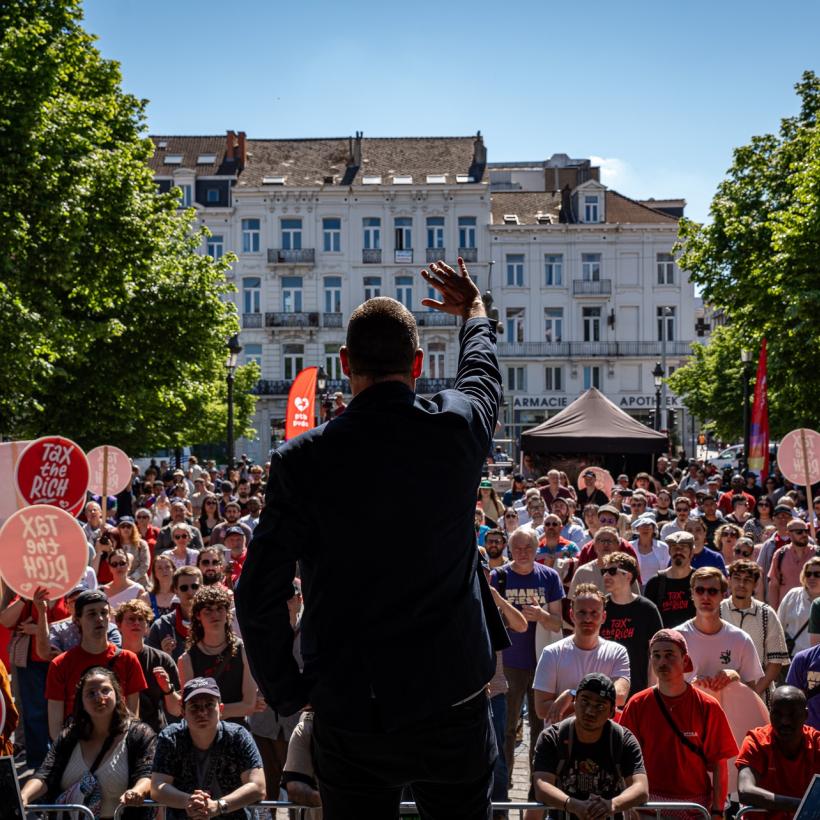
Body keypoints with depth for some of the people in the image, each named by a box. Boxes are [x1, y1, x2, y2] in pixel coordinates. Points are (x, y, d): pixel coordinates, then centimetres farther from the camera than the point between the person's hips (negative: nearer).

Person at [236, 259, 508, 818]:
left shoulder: (302, 460, -11)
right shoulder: (458, 427, -6)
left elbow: (259, 595, -9)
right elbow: (483, 371, 19)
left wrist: (286, 692, 6)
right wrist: (474, 310, 41)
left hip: (348, 714, 0)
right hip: (452, 704, 1)